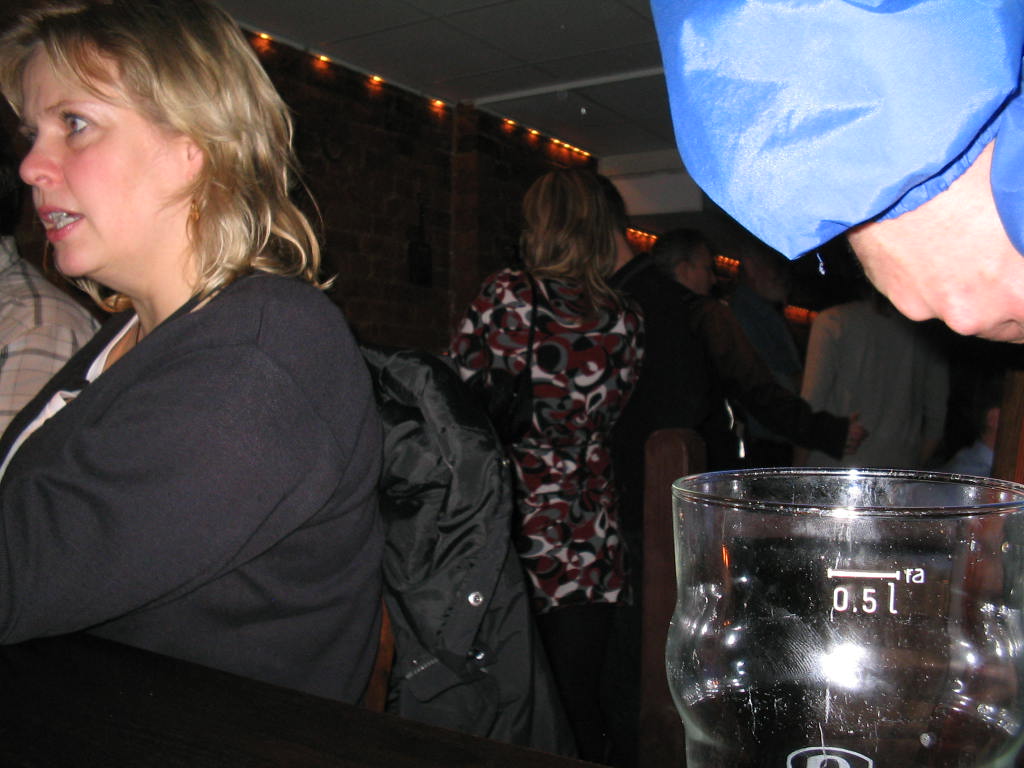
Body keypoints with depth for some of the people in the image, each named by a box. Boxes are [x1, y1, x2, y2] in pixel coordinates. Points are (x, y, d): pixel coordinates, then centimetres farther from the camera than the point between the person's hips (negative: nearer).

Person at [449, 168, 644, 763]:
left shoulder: (505, 294, -9)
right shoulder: (626, 322, 0)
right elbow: (608, 416, 9)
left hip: (512, 531, -2)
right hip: (589, 540, 3)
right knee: (581, 697, 14)